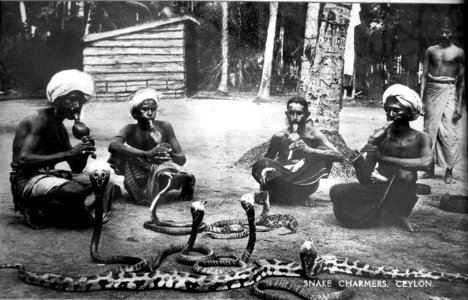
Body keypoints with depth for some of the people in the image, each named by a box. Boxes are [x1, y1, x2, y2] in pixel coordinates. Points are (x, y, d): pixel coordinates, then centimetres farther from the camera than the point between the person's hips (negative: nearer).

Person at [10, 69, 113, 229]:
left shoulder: (60, 128, 15)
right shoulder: (39, 119, -11)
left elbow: (76, 168, 14)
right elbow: (24, 159, -24)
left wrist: (85, 152, -8)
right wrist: (67, 154, -27)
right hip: (25, 180, -8)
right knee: (76, 191, -34)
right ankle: (36, 211, -8)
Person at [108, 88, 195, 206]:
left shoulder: (164, 126, -14)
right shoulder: (130, 130, -13)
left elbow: (182, 160, -13)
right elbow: (113, 146, -36)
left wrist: (171, 154, -38)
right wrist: (147, 154, -45)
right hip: (139, 177, 0)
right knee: (120, 151, -24)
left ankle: (184, 180, -1)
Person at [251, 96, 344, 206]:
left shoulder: (314, 135, -5)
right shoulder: (279, 136, 1)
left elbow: (340, 156, -18)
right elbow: (265, 162, 6)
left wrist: (309, 150, -31)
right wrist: (262, 190, -11)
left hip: (305, 184, 0)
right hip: (283, 183, 1)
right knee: (260, 165, -23)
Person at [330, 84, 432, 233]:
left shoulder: (421, 138, -5)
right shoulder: (380, 135, -1)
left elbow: (425, 162, -30)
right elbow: (364, 178, -8)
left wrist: (384, 158, -31)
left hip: (402, 196, -3)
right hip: (377, 189, 3)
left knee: (405, 174, -32)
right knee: (336, 192, -13)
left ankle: (397, 214, -4)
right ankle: (381, 213, 8)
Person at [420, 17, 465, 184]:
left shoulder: (458, 53, 3)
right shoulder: (431, 51, 11)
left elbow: (462, 80, 2)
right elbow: (424, 75, 9)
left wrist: (459, 104, -4)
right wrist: (421, 98, 1)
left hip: (449, 91, -3)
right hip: (432, 90, 3)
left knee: (448, 131, -7)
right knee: (430, 129, 4)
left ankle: (449, 171, 0)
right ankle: (430, 169, 14)